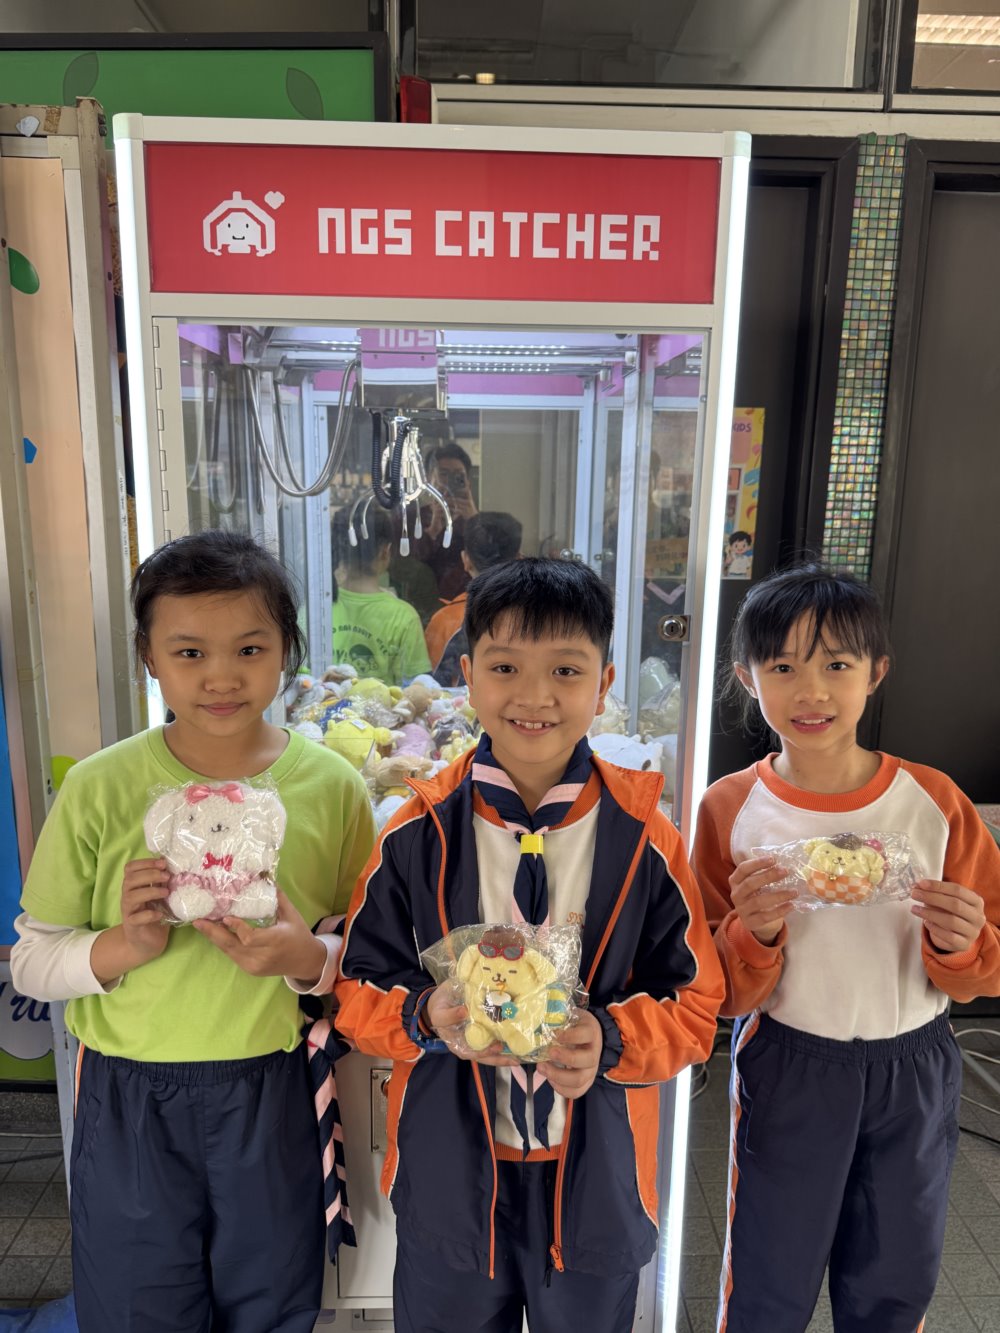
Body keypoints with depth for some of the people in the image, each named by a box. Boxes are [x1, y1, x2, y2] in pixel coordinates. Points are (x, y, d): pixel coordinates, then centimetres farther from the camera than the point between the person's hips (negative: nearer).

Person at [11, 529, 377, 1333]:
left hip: (273, 1097, 1)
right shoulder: (100, 789, -10)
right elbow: (30, 961, -3)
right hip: (131, 1105, 0)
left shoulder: (331, 786, -10)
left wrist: (309, 959, -22)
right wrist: (123, 946, -22)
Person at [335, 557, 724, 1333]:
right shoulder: (418, 834, -11)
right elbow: (358, 991, -4)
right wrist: (426, 1017, -24)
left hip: (596, 1177, 0)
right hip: (447, 1173, 0)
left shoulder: (644, 838, -12)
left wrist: (611, 1040, -23)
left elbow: (695, 1003, -5)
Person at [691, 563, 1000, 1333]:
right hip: (785, 1072, -1)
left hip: (914, 1071, 2)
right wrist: (754, 934, -28)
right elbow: (720, 994, -8)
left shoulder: (936, 801, -10)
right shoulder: (731, 811, -13)